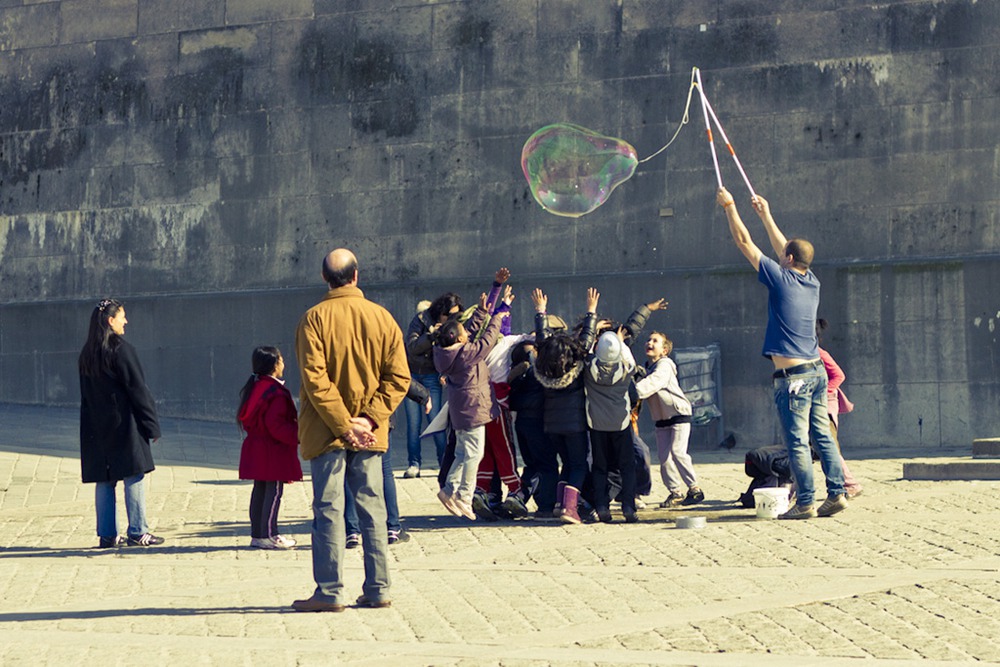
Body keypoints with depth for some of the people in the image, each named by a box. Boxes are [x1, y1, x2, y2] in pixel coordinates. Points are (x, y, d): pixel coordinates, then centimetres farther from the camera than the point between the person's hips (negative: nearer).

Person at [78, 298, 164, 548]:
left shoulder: (87, 354, 9)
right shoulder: (121, 350, -13)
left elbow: (86, 394, 14)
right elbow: (137, 389, -12)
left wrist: (93, 424, 19)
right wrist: (152, 424, -8)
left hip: (96, 427, 7)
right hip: (124, 423, -7)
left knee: (104, 480, 8)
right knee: (133, 476, -2)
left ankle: (107, 534, 8)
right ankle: (137, 532, -2)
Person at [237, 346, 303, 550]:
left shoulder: (252, 389, 12)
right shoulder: (276, 393, -17)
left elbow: (245, 420, 17)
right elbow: (276, 425, -23)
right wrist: (297, 436, -17)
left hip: (255, 447, 9)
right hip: (273, 451, -9)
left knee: (259, 490, 13)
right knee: (274, 491, -4)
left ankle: (257, 534, 17)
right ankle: (268, 535, -4)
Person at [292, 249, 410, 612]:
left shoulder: (314, 319, -7)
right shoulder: (382, 317, 3)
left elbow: (315, 379, -15)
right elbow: (398, 377, -3)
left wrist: (343, 426, -12)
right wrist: (368, 419, -8)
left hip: (327, 432, -3)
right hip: (370, 434, 3)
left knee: (328, 510, -1)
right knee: (372, 507, 9)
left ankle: (330, 592, -1)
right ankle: (377, 589, 9)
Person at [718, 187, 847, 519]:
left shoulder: (781, 279, -9)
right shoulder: (812, 281, 10)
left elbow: (744, 242, -2)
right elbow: (784, 247, 27)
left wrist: (730, 207, 9)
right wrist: (766, 214, 35)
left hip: (792, 376, -7)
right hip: (816, 370, 7)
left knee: (797, 442, -5)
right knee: (823, 436, 9)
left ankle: (805, 503, -5)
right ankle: (837, 494, 7)